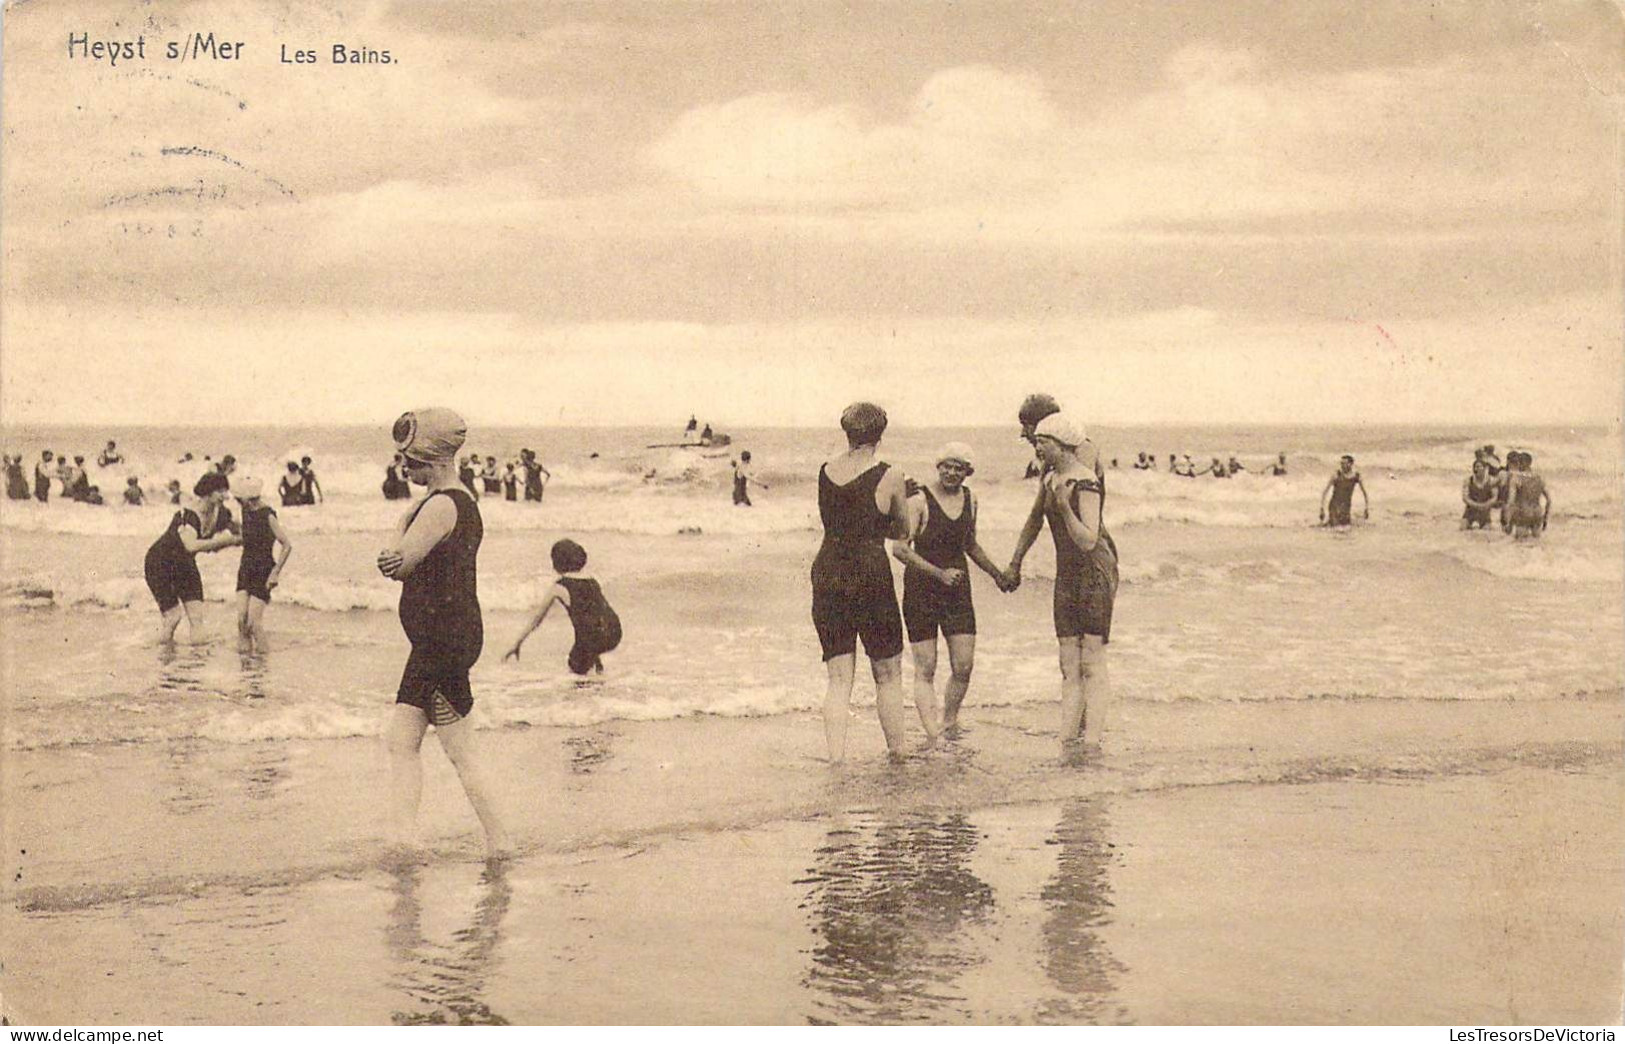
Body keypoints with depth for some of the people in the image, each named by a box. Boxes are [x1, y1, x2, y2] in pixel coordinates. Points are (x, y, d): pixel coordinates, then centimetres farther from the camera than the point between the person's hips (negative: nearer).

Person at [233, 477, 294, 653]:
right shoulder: (246, 511, 4)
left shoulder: (267, 515, -18)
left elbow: (287, 545, -20)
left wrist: (276, 572, -21)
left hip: (263, 572, -7)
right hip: (246, 569, 7)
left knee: (254, 620, -10)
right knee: (241, 618, -1)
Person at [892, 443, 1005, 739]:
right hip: (921, 591, -5)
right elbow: (900, 549, -19)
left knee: (964, 666, 0)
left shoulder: (970, 499, 8)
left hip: (958, 591, 5)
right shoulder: (919, 501, -11)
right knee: (925, 670, -4)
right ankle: (933, 735, -4)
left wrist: (997, 574, 28)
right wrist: (940, 573, -24)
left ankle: (949, 724, 20)